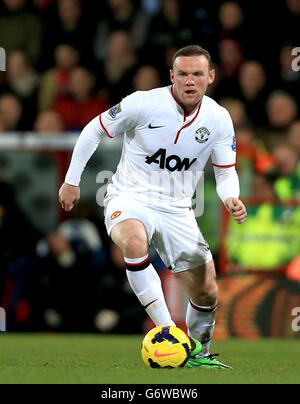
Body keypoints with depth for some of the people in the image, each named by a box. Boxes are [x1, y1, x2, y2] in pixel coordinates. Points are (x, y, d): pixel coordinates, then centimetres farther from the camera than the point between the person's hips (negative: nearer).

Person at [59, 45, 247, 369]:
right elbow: (94, 130, -1)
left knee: (206, 295, 3)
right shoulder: (143, 104, -15)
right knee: (134, 243, -40)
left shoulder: (218, 119, -4)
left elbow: (226, 172, 5)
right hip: (130, 199, -4)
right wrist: (72, 181, 2)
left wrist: (231, 199, -18)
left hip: (178, 211, 4)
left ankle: (198, 354, 33)